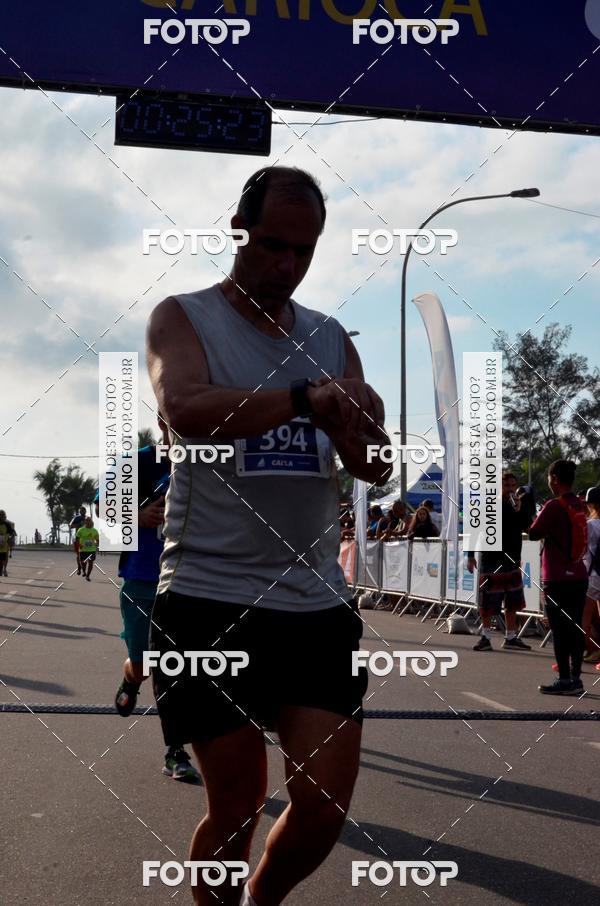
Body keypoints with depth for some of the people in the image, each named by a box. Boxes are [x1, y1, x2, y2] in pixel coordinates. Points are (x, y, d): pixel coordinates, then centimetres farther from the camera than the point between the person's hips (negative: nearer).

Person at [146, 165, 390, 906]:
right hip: (209, 601, -4)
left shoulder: (331, 339, 15)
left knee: (325, 808, 2)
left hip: (319, 604, 5)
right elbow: (186, 410, -21)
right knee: (237, 805, 0)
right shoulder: (183, 317, 1)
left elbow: (376, 468, 7)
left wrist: (358, 430, -15)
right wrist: (304, 399, -30)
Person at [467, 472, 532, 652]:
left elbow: (526, 526, -1)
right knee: (487, 602, -2)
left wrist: (519, 511, -15)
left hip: (512, 559, 5)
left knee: (512, 602, 10)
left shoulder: (518, 506, 9)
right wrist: (470, 556, -6)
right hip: (491, 558, -5)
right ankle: (485, 637, 9)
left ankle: (511, 638, 19)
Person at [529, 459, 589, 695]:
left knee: (560, 630, -2)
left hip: (557, 578, -7)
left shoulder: (554, 506, -14)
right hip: (579, 576, 7)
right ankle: (576, 679, 13)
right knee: (576, 628, 9)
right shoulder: (579, 506, 9)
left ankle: (564, 680, -1)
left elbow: (534, 534, -11)